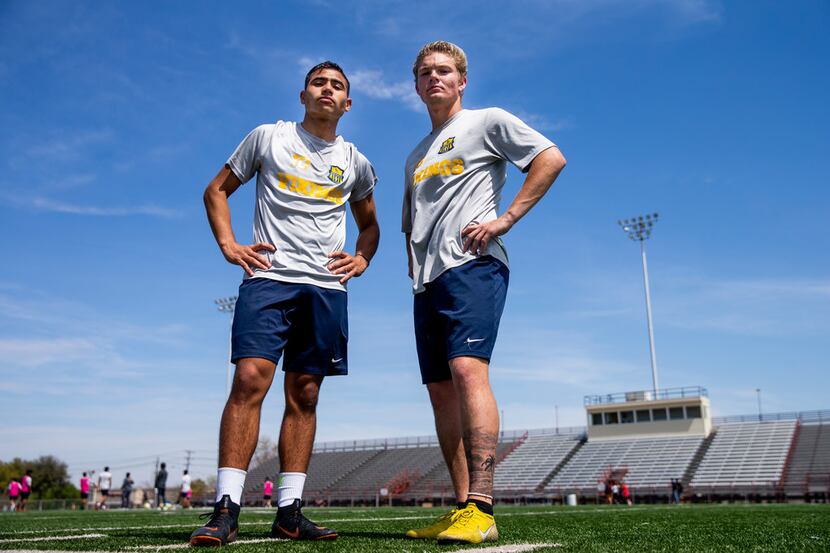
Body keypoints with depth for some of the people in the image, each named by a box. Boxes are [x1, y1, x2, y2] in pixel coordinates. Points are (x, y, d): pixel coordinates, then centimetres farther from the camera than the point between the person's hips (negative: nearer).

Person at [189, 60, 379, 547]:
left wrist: (361, 260, 9)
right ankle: (226, 510, -12)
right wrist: (228, 245, 0)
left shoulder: (356, 164, 17)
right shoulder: (268, 137, 9)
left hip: (327, 287, 3)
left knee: (304, 396, 3)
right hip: (269, 278, -3)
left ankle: (289, 512, 8)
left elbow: (369, 224, 29)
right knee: (250, 381, -17)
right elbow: (217, 190, 14)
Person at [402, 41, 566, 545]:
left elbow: (552, 158, -4)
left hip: (472, 266, -8)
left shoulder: (487, 122, 8)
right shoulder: (416, 157, 28)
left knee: (467, 371, -24)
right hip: (428, 279, 8)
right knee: (441, 390, 2)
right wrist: (414, 265, 15)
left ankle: (480, 510, -26)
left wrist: (505, 219, -12)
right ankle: (463, 509, 6)